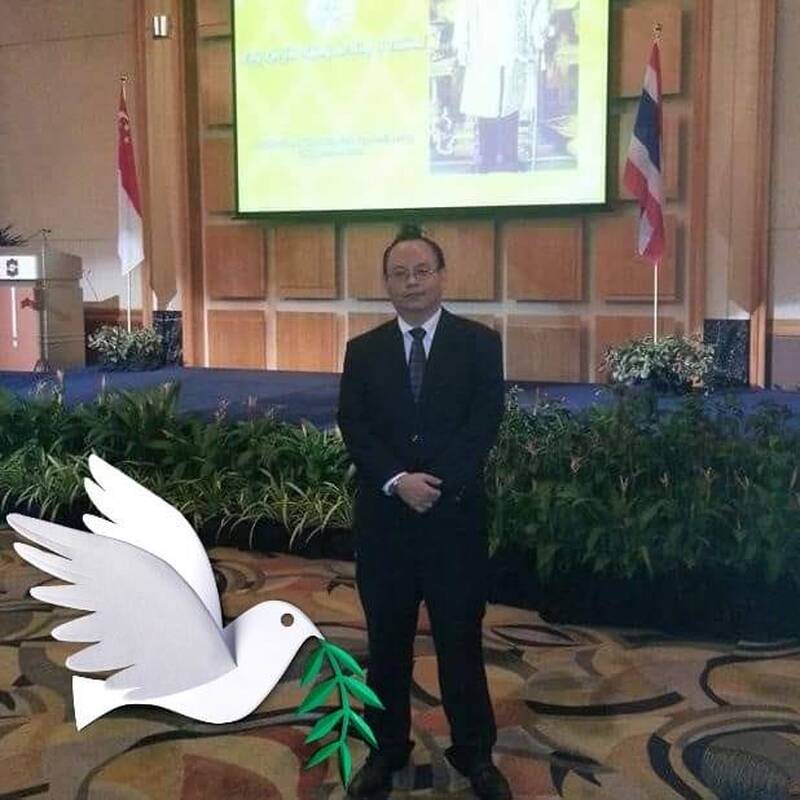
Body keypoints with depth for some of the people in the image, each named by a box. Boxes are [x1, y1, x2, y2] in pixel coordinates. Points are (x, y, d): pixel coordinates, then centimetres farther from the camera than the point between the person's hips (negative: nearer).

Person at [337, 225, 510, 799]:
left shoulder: (479, 343, 1)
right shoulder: (363, 350, 7)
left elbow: (484, 425, -8)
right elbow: (354, 429, -2)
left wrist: (436, 484, -18)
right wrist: (398, 482, -17)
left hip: (455, 513, -2)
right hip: (383, 515, 2)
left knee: (461, 638, 8)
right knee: (387, 641, 12)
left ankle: (475, 753, 24)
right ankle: (387, 750, 27)